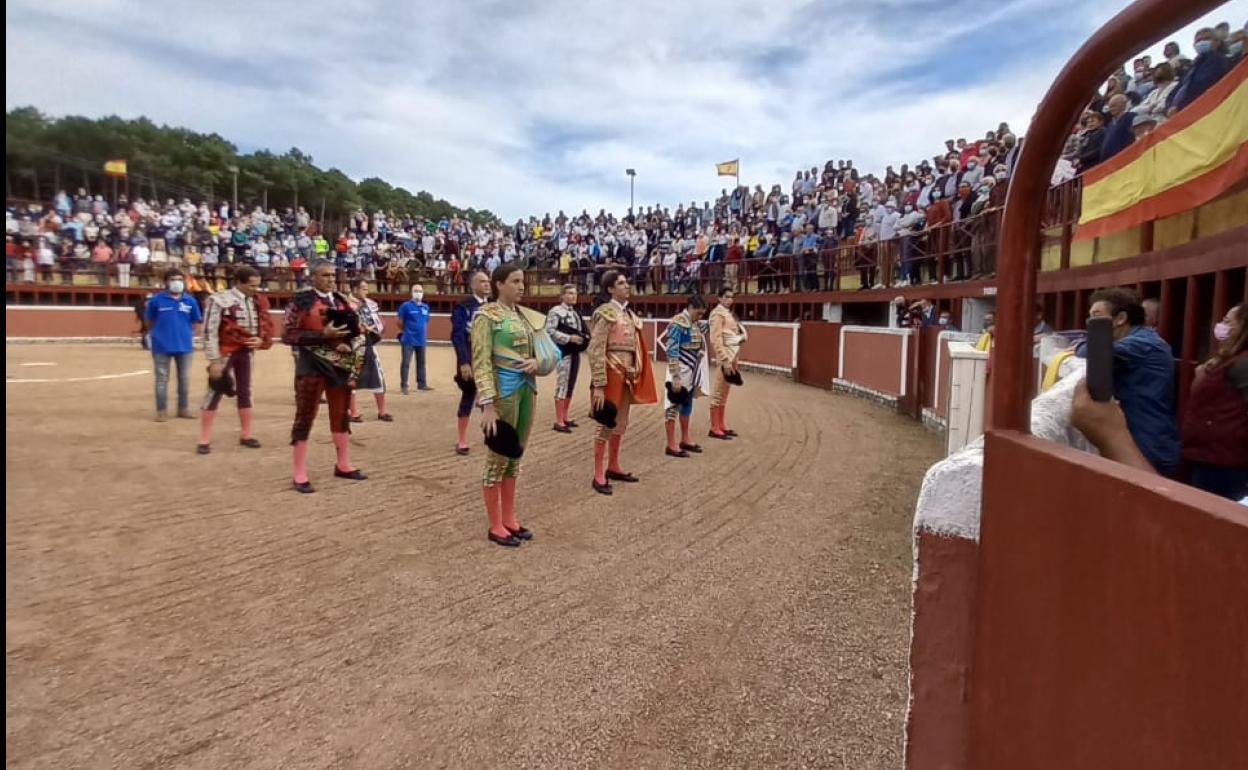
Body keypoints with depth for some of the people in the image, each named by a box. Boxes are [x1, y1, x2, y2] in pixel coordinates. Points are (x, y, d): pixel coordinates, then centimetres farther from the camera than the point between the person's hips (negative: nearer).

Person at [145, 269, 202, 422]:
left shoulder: (190, 300, 0)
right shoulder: (157, 300, -6)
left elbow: (195, 321, 9)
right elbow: (150, 320, 6)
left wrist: (187, 334, 0)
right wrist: (158, 334, 3)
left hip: (184, 345, 2)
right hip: (162, 346, -2)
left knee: (185, 378, 11)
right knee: (162, 379, 5)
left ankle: (184, 409, 24)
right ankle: (161, 411, 14)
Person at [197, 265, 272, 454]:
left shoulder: (258, 302, 3)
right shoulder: (219, 300, -14)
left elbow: (267, 325, 13)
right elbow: (210, 332, -15)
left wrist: (262, 340, -9)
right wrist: (214, 360, -17)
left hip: (246, 352, 6)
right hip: (226, 352, -6)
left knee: (245, 392, 13)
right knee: (214, 393, -3)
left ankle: (246, 435, 24)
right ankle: (205, 440, 3)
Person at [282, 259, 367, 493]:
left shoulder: (341, 301, 11)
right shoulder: (301, 301, -7)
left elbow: (352, 329, 22)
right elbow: (287, 334, -13)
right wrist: (322, 335, -21)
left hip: (340, 365, 6)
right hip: (312, 366, -6)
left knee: (341, 414, 13)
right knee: (305, 416, -2)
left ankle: (343, 465, 26)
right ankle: (300, 475, 3)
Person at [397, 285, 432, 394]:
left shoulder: (425, 307, 8)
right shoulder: (406, 306, -9)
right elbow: (400, 322, -3)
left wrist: (425, 335, 14)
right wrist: (405, 332, 7)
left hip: (421, 340, 6)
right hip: (409, 340, -6)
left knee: (421, 363, 14)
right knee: (406, 363, -3)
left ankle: (422, 384, 24)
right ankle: (403, 385, 3)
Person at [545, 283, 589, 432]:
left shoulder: (576, 312, 15)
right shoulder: (556, 311, -9)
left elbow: (583, 330, 25)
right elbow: (549, 331, -18)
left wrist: (585, 337, 2)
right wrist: (569, 338, -21)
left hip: (575, 352, 8)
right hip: (563, 352, -8)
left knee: (571, 386, 13)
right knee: (562, 385, -7)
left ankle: (565, 418, 23)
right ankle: (558, 421, -4)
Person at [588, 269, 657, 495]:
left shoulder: (629, 314, 12)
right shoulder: (605, 314, -12)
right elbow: (596, 352, -18)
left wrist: (635, 375, 14)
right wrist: (599, 386, -22)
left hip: (627, 375, 8)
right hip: (612, 374, -8)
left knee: (621, 424, 15)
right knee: (606, 424, -2)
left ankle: (613, 467, 28)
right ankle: (599, 475, 6)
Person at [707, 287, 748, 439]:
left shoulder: (729, 313, 16)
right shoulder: (718, 313, -11)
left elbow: (740, 328, 27)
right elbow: (716, 340, -19)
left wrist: (744, 335, 6)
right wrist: (725, 361, -23)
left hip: (731, 357, 10)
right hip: (723, 359, -9)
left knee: (724, 393, 14)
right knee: (717, 393, -4)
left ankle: (722, 426, 22)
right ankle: (714, 429, 0)